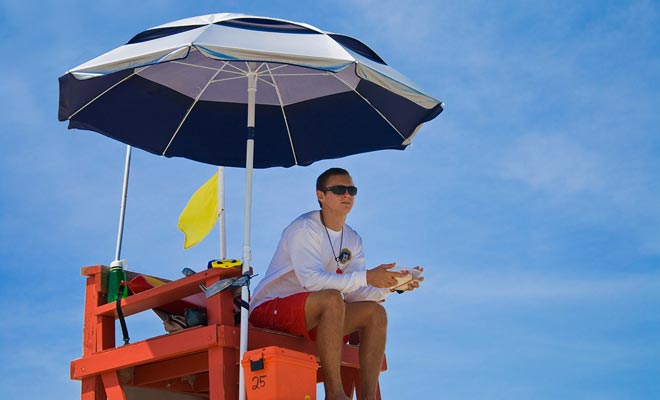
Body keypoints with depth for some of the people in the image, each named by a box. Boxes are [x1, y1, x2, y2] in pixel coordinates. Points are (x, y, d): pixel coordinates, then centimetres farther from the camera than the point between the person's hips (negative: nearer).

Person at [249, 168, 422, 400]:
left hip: (314, 317, 8)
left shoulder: (353, 240, 10)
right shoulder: (304, 229, -14)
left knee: (375, 312, -10)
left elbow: (354, 293, 0)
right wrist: (366, 277, -32)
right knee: (332, 298, -35)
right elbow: (312, 280, -29)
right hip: (269, 311, -8)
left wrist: (391, 286, -17)